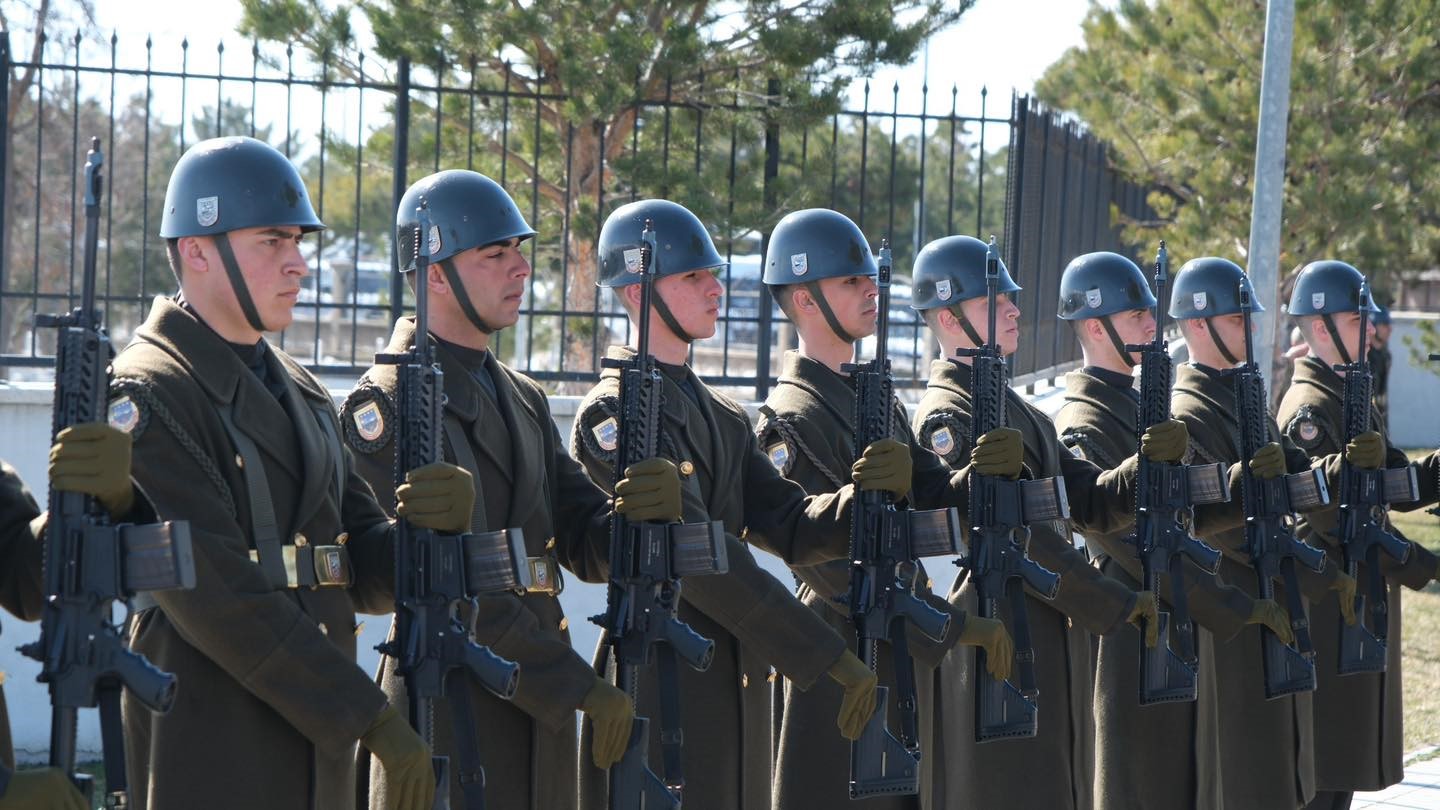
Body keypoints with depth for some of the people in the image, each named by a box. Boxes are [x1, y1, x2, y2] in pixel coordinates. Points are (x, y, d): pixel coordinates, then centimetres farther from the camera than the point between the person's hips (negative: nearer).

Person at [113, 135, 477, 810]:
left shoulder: (301, 393, 16)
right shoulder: (144, 396, -11)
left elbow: (368, 578, 13)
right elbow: (220, 596, -19)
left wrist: (437, 522, -10)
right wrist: (370, 719, -19)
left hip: (316, 751, 8)